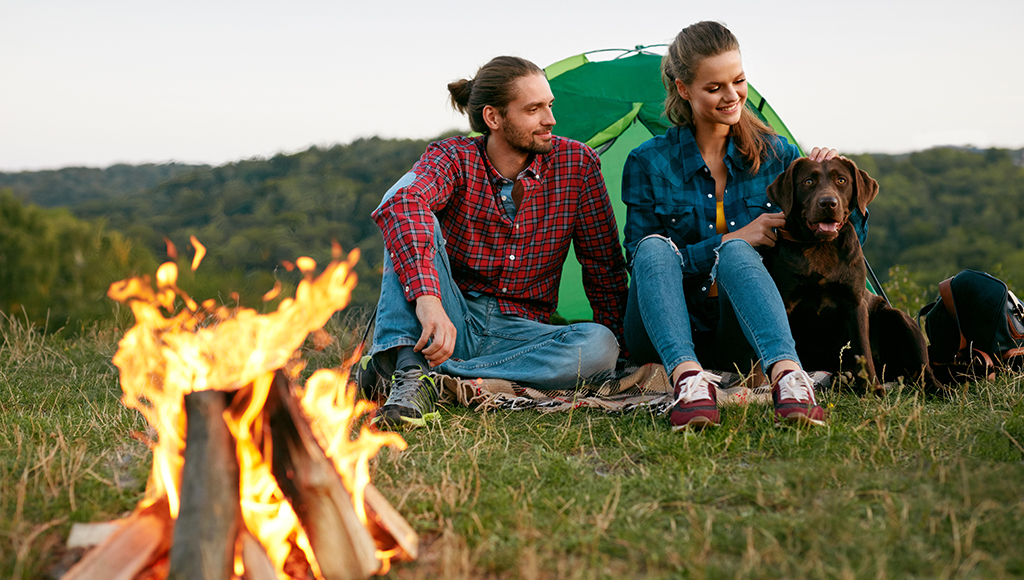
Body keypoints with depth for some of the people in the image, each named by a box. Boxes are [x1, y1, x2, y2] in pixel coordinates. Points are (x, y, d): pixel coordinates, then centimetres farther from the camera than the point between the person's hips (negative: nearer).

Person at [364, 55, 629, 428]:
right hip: (450, 322, -2)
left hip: (518, 331, 2)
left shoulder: (577, 163, -3)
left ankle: (430, 374, -31)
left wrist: (620, 340, 4)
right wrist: (427, 297, -51)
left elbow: (604, 266, 7)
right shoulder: (454, 158, -10)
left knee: (600, 345, -30)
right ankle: (407, 366, -42)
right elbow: (401, 205, -35)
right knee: (409, 205, -24)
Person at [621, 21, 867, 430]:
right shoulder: (648, 163, 0)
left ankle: (786, 375, -55)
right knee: (656, 246, -31)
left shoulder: (774, 153, 7)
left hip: (739, 339, 1)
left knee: (736, 254, -31)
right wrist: (734, 238, -13)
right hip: (666, 335, -1)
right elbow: (641, 261, -6)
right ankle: (688, 378, -52)